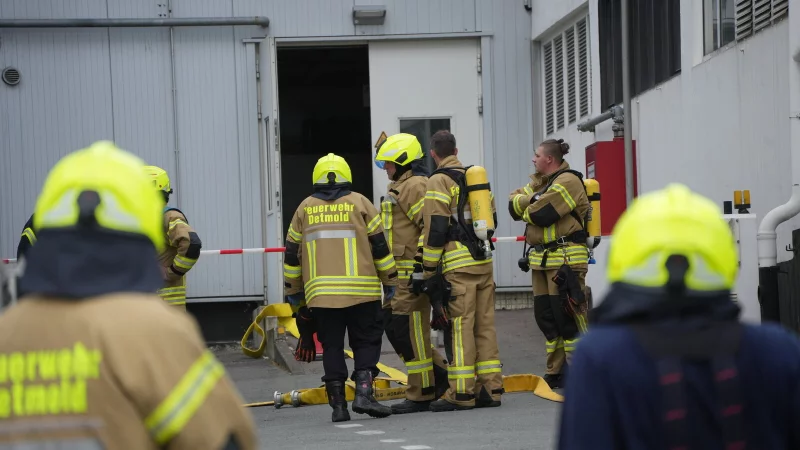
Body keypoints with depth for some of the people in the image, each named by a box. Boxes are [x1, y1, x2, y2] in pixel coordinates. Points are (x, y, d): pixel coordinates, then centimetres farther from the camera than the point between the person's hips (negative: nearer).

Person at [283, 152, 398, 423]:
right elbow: (380, 246, 4)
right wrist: (390, 282, 12)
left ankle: (338, 404, 6)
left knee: (332, 347, 9)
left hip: (320, 293, 2)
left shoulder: (305, 208, 12)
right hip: (361, 291, -2)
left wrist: (293, 290, 24)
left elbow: (292, 254, 14)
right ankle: (364, 393, -9)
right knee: (366, 343, 7)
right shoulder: (359, 203, 5)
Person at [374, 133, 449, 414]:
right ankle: (440, 375, 15)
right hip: (400, 273, 11)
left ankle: (421, 395, 1)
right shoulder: (400, 188, 22)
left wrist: (423, 268, -24)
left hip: (413, 273, -11)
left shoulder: (415, 186, -12)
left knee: (410, 330, -6)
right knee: (392, 324, 12)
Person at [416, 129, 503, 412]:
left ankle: (461, 394, -6)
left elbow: (435, 230, -11)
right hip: (484, 261, 7)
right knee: (485, 324, 9)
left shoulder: (438, 182, -6)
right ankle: (490, 388, 10)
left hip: (457, 264, -7)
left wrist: (429, 270, -7)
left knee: (459, 326, -5)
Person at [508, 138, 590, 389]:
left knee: (568, 317, -10)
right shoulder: (539, 182, 20)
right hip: (542, 261, 10)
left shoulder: (567, 182, -11)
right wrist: (531, 198, -11)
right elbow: (513, 204, 9)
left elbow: (541, 215, -19)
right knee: (546, 317, 11)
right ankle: (556, 372, 18)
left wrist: (525, 210, 2)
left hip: (565, 259, -10)